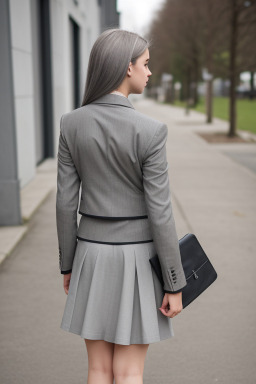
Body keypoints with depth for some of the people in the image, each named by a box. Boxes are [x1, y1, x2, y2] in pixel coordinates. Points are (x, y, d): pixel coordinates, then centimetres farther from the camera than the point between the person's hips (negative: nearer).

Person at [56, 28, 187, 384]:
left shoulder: (71, 123, -6)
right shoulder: (150, 131, -18)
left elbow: (66, 201, -2)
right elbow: (159, 213, -16)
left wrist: (68, 263, 11)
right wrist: (175, 285, -7)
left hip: (93, 254, 3)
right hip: (139, 259, -3)